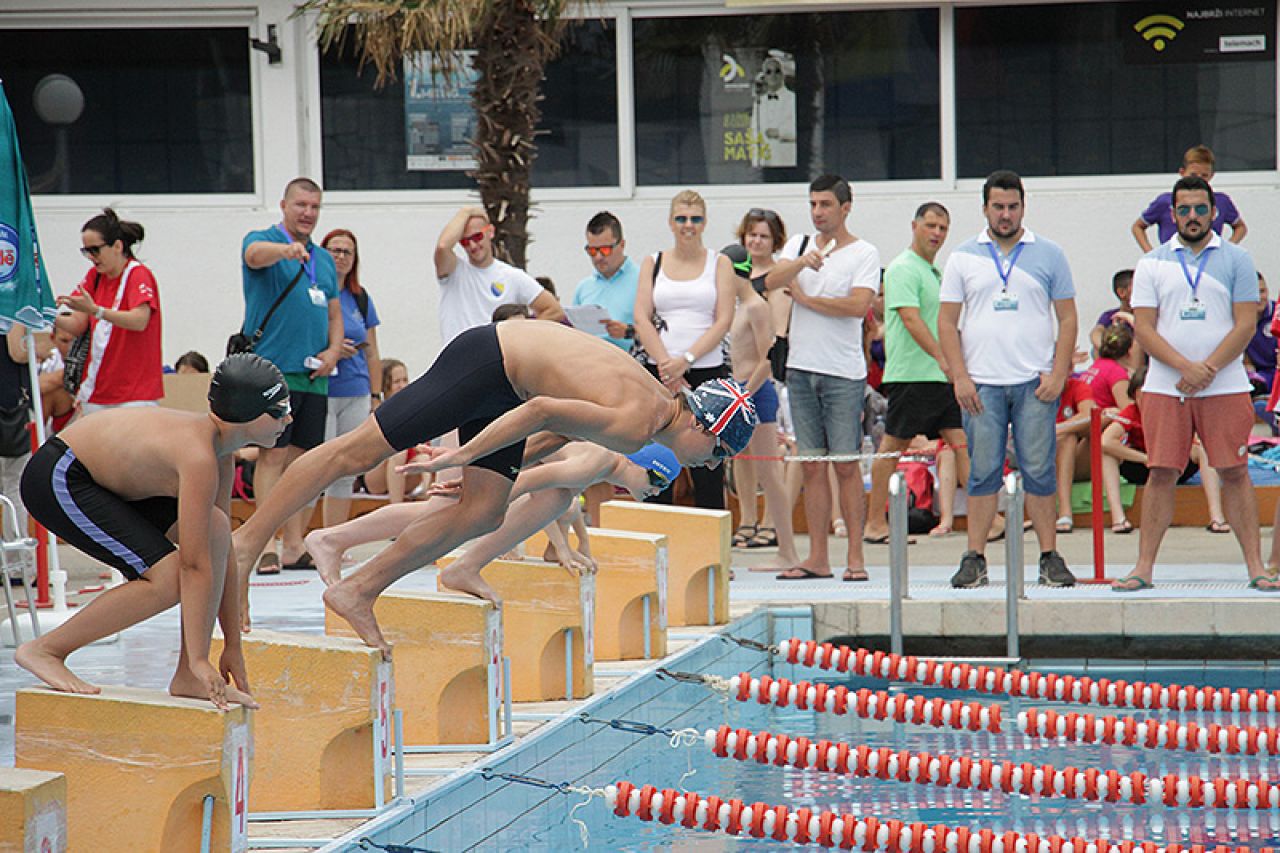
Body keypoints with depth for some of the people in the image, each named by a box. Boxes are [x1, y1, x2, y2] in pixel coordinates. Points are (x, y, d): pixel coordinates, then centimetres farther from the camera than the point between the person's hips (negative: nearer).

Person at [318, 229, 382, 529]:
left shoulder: (360, 298, 15)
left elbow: (372, 355, 18)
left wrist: (376, 397, 13)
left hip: (356, 395, 6)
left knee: (346, 473, 7)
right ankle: (298, 541, -9)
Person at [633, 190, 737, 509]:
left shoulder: (719, 263, 7)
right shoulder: (653, 263, 11)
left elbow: (723, 321, -2)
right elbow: (641, 319, 3)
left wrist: (686, 359, -13)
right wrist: (666, 364, -11)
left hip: (708, 372, -2)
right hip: (659, 373, 2)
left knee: (707, 472, -3)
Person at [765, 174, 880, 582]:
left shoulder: (864, 254, -1)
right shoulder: (799, 243, 12)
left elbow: (859, 305, -15)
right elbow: (771, 281, -5)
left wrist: (805, 298, -6)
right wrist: (802, 263, -24)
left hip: (843, 372, -4)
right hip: (801, 366, 4)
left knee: (846, 465, -4)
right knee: (812, 466, 6)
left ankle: (855, 556, 0)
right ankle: (817, 557, 8)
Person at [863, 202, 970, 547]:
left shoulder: (935, 272, 19)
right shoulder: (903, 269, -9)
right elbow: (910, 318, -20)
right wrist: (942, 357, -28)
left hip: (941, 376, 8)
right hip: (910, 374, -8)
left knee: (962, 441, 1)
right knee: (893, 446, -2)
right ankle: (875, 524, 4)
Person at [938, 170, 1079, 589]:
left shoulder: (1049, 255, 7)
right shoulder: (963, 257, 8)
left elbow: (1067, 319, 7)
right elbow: (947, 322, 7)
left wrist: (1058, 374, -4)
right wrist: (959, 377, -3)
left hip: (1035, 383, 0)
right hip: (982, 382, 1)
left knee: (1039, 471, -1)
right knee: (983, 472, 0)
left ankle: (1050, 557, 3)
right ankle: (975, 558, 3)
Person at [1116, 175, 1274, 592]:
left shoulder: (1236, 260, 6)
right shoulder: (1152, 264, 8)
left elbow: (1245, 324, -1)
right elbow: (1143, 327, 1)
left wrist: (1209, 369, -12)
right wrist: (1185, 368, -12)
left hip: (1225, 386, -1)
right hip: (1164, 387, 1)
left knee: (1235, 474, -2)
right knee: (1161, 474, 0)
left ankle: (1255, 566, 0)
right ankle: (1144, 567, 3)